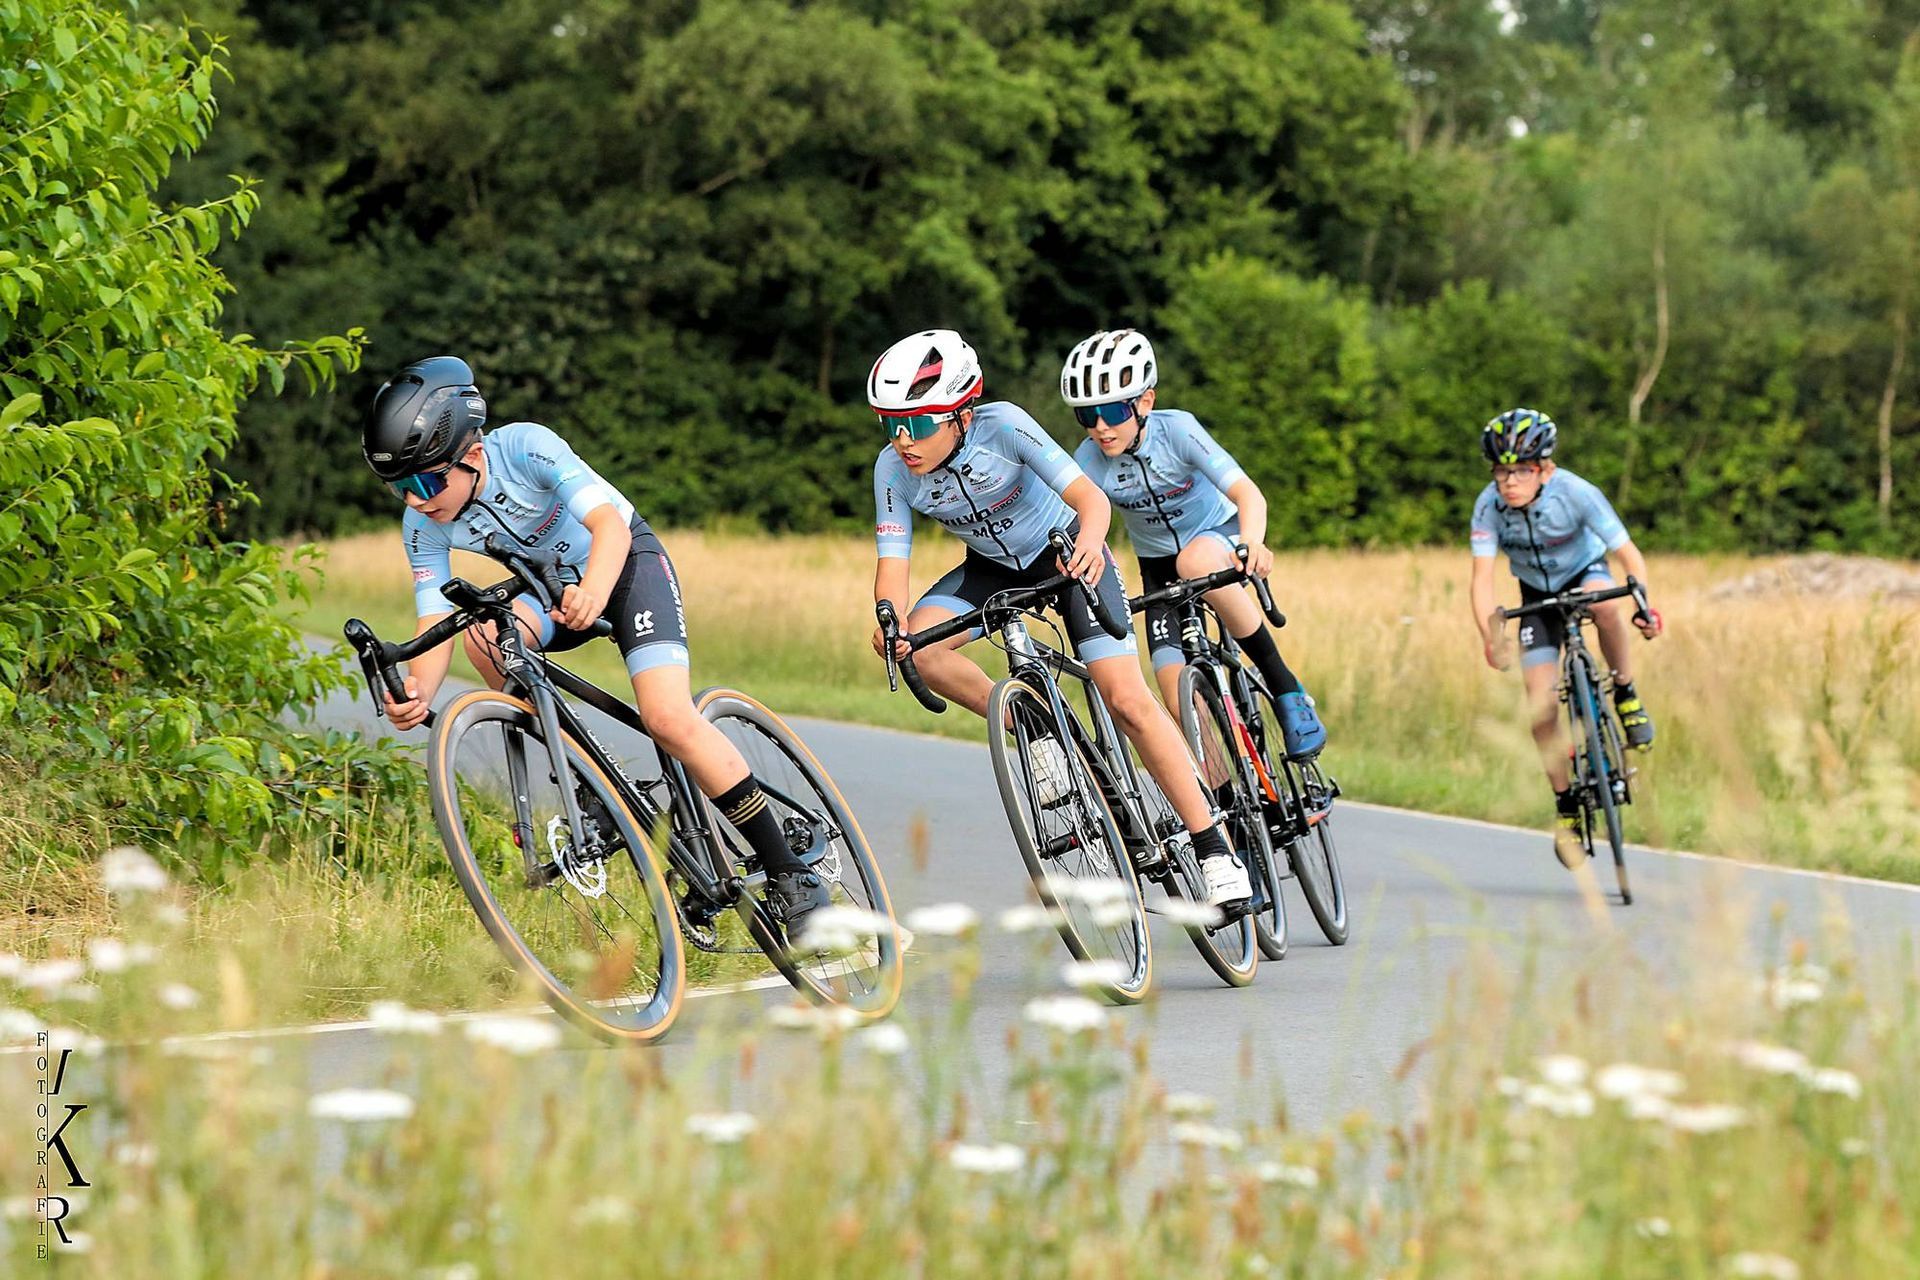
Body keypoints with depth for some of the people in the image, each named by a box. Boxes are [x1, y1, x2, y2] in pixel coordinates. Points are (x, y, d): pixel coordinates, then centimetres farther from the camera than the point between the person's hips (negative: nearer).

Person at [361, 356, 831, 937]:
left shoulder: (523, 446, -30)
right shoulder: (424, 523, -16)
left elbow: (609, 522, -39)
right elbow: (434, 623, -20)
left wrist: (594, 594, -60)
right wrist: (418, 692, -42)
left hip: (626, 561, -5)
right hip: (553, 583, 5)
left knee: (669, 719, -24)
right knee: (482, 636, -28)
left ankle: (789, 874, -13)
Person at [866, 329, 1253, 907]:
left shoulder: (1002, 425, -31)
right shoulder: (894, 469, -21)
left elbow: (1090, 496, -37)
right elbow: (892, 561, -22)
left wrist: (1089, 540, -59)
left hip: (1066, 552, -4)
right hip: (993, 566, 4)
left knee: (1128, 701, -16)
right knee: (916, 647, -24)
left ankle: (1214, 848, -7)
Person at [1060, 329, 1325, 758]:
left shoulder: (1176, 429, -26)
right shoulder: (1089, 461, -19)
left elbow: (1247, 493, -37)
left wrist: (1251, 542, -57)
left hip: (1218, 536, -3)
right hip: (1159, 566, 3)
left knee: (1194, 561, -40)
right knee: (1183, 705, -15)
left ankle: (1286, 689, -27)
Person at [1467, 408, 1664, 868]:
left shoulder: (1575, 494, -29)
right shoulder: (1489, 506, -25)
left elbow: (1629, 554, -30)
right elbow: (1482, 577, -29)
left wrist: (1645, 605, -46)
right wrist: (1489, 637, -44)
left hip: (1585, 574, -2)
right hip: (1537, 596, 2)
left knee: (1605, 603, -39)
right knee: (1541, 702, -10)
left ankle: (1626, 696, -16)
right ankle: (1565, 805, 5)